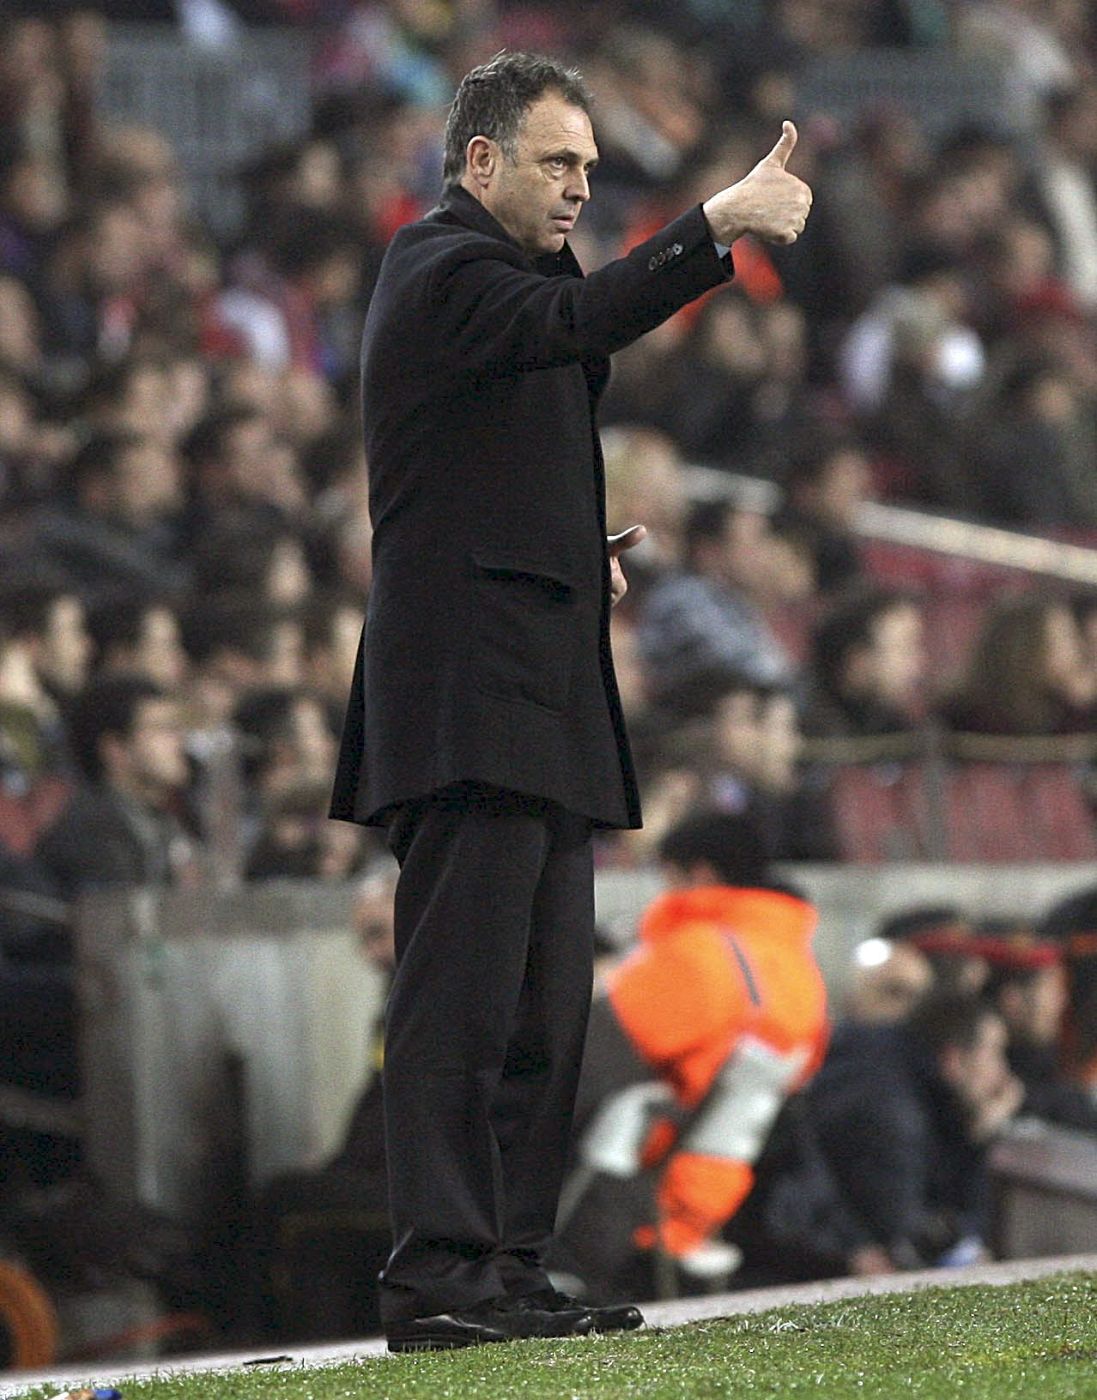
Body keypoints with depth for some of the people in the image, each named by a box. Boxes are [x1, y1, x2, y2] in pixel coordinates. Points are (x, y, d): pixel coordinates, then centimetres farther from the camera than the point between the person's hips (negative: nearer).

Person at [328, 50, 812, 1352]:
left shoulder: (491, 276, 25)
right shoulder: (440, 271, -6)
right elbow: (575, 322, -26)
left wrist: (576, 558, 12)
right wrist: (717, 224, -34)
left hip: (540, 704, 10)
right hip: (468, 695, -10)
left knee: (544, 1011, 8)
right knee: (463, 991, -13)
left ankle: (509, 1271, 10)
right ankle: (437, 1277, -16)